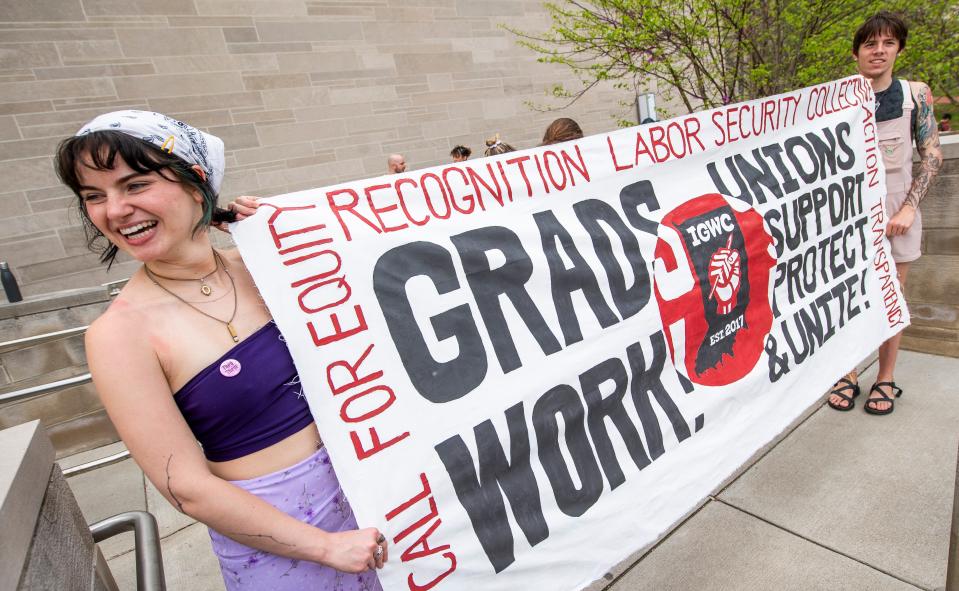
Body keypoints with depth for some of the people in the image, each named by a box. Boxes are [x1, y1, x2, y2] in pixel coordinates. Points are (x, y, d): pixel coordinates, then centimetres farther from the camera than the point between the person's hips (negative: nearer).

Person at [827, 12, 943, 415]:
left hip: (897, 209, 1)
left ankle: (886, 379, 20)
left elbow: (932, 155, 1)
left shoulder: (915, 94, 0)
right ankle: (848, 375, 17)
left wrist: (908, 207, -9)